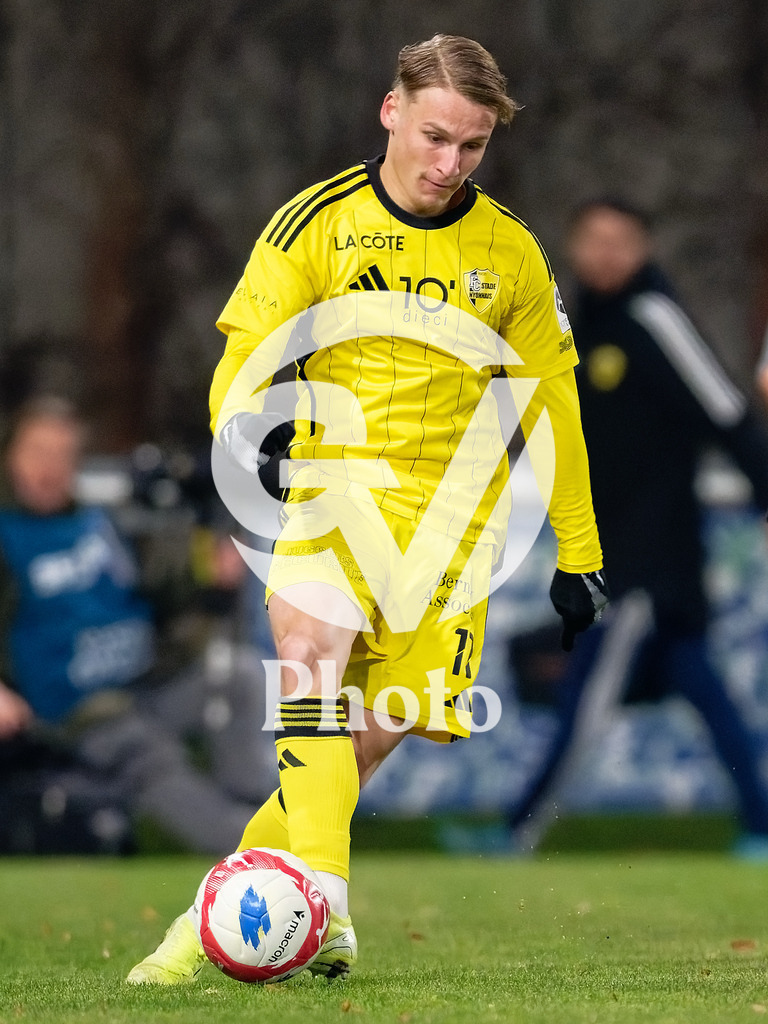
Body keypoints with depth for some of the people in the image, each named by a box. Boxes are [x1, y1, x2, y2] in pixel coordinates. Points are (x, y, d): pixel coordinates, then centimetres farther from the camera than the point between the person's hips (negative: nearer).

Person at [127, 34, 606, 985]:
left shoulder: (509, 251, 6)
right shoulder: (317, 221, -1)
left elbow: (550, 396, 14)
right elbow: (247, 351, -1)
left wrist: (578, 550, 15)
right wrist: (239, 416, -25)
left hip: (454, 506, 2)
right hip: (339, 481, -2)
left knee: (383, 727, -7)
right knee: (307, 653, -29)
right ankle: (319, 906, -40)